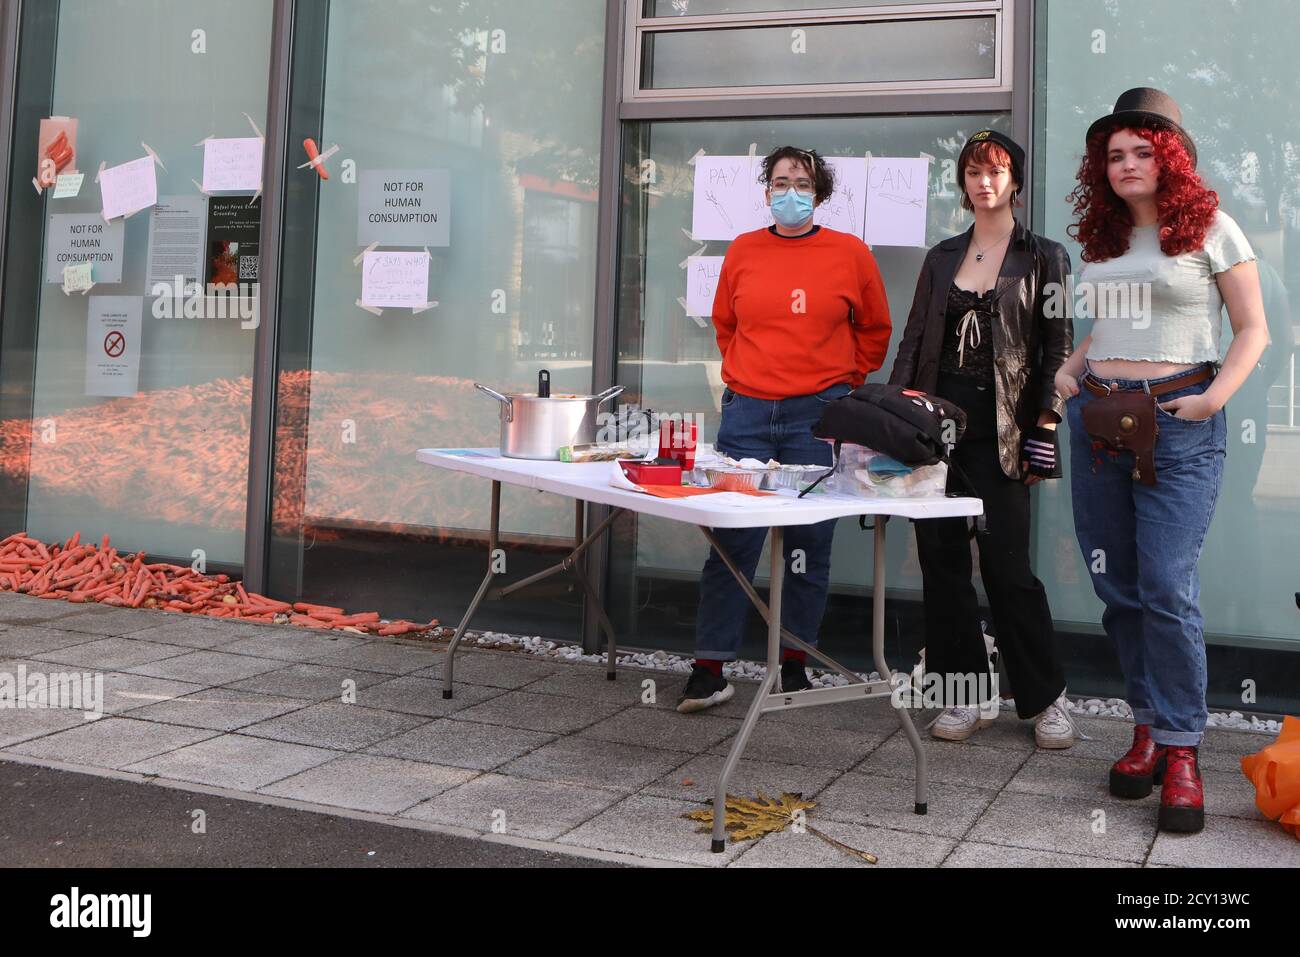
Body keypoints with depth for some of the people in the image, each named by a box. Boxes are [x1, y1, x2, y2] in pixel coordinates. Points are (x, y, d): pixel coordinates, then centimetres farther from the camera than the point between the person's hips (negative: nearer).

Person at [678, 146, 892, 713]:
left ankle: (794, 666, 17)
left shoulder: (850, 254, 4)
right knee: (731, 542, -3)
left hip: (818, 416, -1)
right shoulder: (742, 252, 9)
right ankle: (709, 670, 2)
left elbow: (874, 330, 14)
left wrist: (843, 386, 12)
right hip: (746, 414, 1)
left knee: (809, 546, 4)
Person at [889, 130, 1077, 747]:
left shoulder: (1043, 258, 4)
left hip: (1001, 429, -4)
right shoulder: (941, 258, 16)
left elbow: (1058, 349, 0)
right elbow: (913, 343, 13)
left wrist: (1045, 428, -9)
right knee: (940, 557, 3)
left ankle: (1047, 698, 10)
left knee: (1007, 564, -5)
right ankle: (968, 695, 14)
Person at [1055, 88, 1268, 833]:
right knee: (1120, 590, 7)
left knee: (1168, 588, -11)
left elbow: (1253, 330, 0)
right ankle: (1150, 725, 19)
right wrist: (1069, 371, 7)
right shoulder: (1102, 238, 15)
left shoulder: (1209, 227, 0)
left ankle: (1181, 750, 0)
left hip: (1177, 425, -6)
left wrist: (1215, 397, -14)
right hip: (1099, 421, 6)